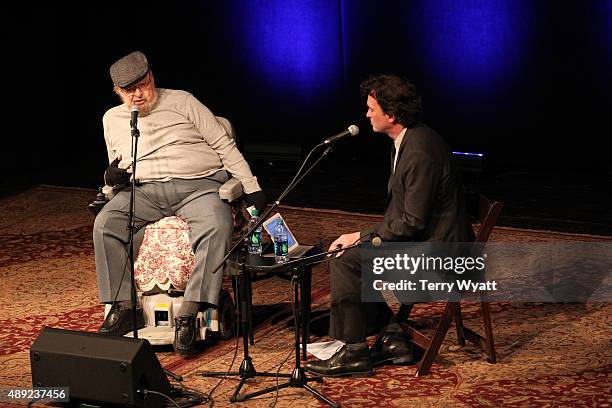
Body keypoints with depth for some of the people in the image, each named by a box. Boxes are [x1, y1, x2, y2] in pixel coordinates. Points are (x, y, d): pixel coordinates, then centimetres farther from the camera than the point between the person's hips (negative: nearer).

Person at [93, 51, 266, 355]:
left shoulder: (181, 102, 9)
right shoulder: (112, 119, 19)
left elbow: (223, 144, 7)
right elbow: (118, 169, 29)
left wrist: (251, 188, -1)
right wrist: (112, 176, 2)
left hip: (199, 185, -3)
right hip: (145, 191, 3)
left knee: (216, 228, -35)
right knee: (105, 224, -26)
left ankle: (189, 313, -36)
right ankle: (124, 307, -22)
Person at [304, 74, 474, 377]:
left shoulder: (420, 152, -23)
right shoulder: (409, 140, 9)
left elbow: (413, 223, -23)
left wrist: (363, 236, -12)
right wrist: (364, 236, 7)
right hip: (421, 240, 10)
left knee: (345, 262, -13)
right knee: (349, 254, 10)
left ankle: (354, 352, -3)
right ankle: (393, 338, 11)